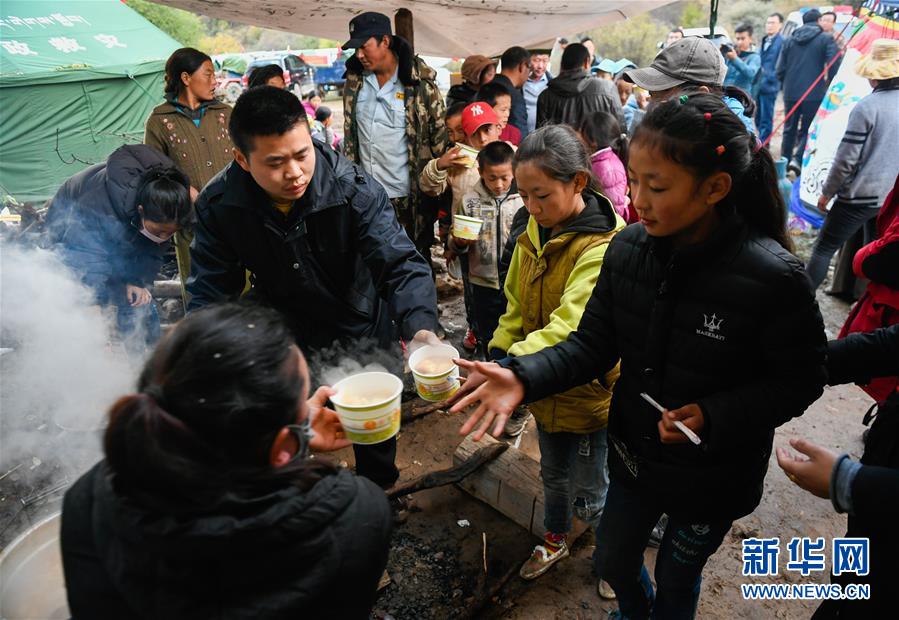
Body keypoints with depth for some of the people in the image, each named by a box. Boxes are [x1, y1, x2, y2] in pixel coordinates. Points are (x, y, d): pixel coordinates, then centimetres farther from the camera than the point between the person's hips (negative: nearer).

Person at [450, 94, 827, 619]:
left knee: (677, 576, 22)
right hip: (635, 453, 4)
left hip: (714, 474, -4)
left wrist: (713, 416, -30)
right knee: (614, 561, 26)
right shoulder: (628, 249, -14)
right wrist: (522, 376, -27)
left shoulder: (772, 276, -26)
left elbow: (799, 381, -15)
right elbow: (593, 345, -10)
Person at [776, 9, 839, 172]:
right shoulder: (826, 39, 0)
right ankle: (798, 159, -15)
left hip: (790, 93, 3)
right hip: (814, 94, -3)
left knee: (789, 129, 14)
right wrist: (829, 86, 9)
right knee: (809, 130, 4)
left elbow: (780, 69, 7)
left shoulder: (789, 40, 10)